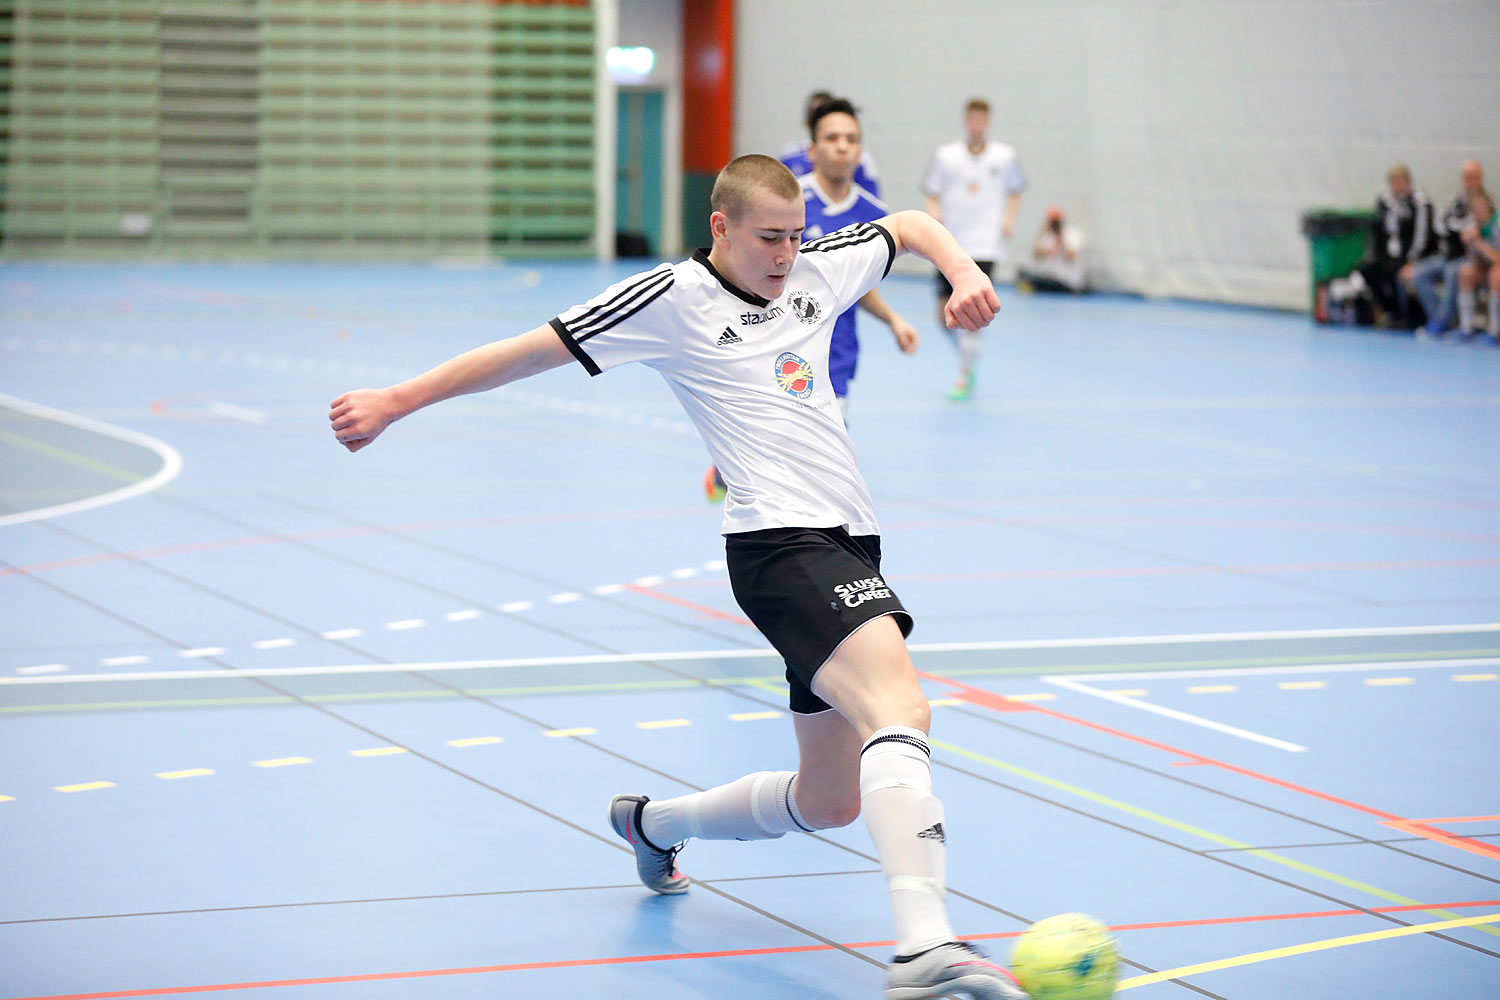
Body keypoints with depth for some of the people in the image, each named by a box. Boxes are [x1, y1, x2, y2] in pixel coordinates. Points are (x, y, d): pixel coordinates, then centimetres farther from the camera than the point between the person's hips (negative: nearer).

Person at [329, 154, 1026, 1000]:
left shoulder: (815, 270, 16)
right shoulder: (674, 298, -2)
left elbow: (911, 225, 33)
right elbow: (529, 352, 0)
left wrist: (965, 274, 11)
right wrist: (397, 401, 0)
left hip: (848, 544, 9)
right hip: (783, 542, -9)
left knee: (829, 800, 15)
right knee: (901, 709, -32)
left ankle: (652, 823, 40)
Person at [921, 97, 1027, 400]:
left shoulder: (1005, 156, 5)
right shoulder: (946, 155, 5)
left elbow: (1015, 191, 17)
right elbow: (932, 194, 10)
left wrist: (1009, 217, 1)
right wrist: (934, 212, -10)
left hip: (985, 246, -2)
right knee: (945, 314, 1)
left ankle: (964, 376, 0)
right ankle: (968, 353, 31)